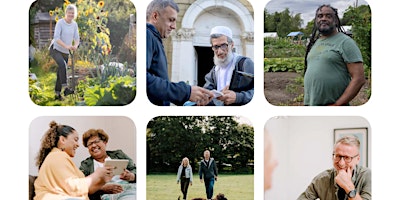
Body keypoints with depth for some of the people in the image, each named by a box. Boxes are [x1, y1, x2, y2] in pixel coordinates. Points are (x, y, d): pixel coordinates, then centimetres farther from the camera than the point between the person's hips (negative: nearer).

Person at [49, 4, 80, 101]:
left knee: (60, 73, 9)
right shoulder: (60, 23, -14)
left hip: (65, 52, 6)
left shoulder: (75, 24, 3)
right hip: (55, 49, -6)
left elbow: (76, 38, 2)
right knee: (62, 64, -32)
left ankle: (57, 94, 20)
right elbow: (56, 38, -21)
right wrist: (66, 46, -34)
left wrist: (75, 46, -21)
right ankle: (65, 88, -37)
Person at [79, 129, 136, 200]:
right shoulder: (85, 165, 19)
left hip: (129, 191, 1)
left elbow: (134, 170, 16)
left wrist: (131, 176, -8)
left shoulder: (118, 154, 23)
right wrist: (103, 188, -13)